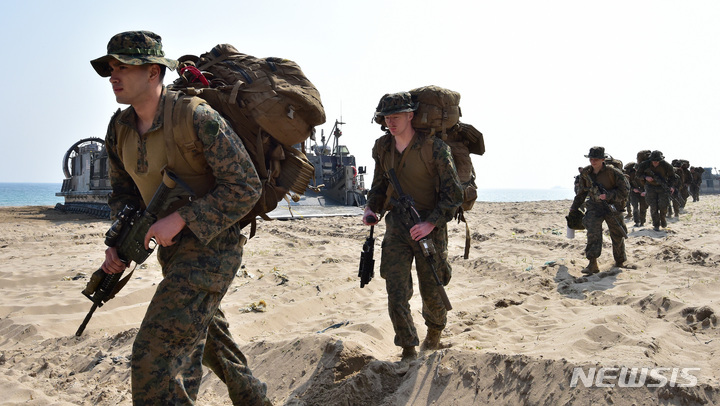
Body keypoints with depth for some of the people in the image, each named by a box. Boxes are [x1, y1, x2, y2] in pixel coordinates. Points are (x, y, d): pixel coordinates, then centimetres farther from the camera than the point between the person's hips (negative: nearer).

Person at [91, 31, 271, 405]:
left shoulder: (197, 118, -21)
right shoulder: (120, 129, 3)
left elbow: (245, 188, -21)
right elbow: (123, 192, 14)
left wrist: (181, 218, -26)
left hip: (212, 245, -9)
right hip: (174, 249, 9)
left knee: (157, 352, -16)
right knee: (208, 335, 24)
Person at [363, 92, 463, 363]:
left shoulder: (434, 148, -14)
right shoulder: (382, 148, 3)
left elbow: (453, 193, -14)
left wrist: (431, 223, -25)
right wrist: (371, 209, -1)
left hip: (429, 227, -3)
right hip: (397, 226, 4)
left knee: (431, 292, 9)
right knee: (396, 292, -5)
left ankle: (435, 331, 42)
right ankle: (408, 351, 12)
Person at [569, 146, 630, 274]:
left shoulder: (612, 172, -16)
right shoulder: (586, 173, -1)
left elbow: (624, 190, -14)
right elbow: (582, 192, 14)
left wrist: (608, 195, -26)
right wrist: (574, 207, 17)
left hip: (613, 207, -2)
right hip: (595, 207, 2)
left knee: (617, 235, 11)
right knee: (593, 231, -20)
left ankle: (620, 261, 36)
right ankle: (593, 264, -23)